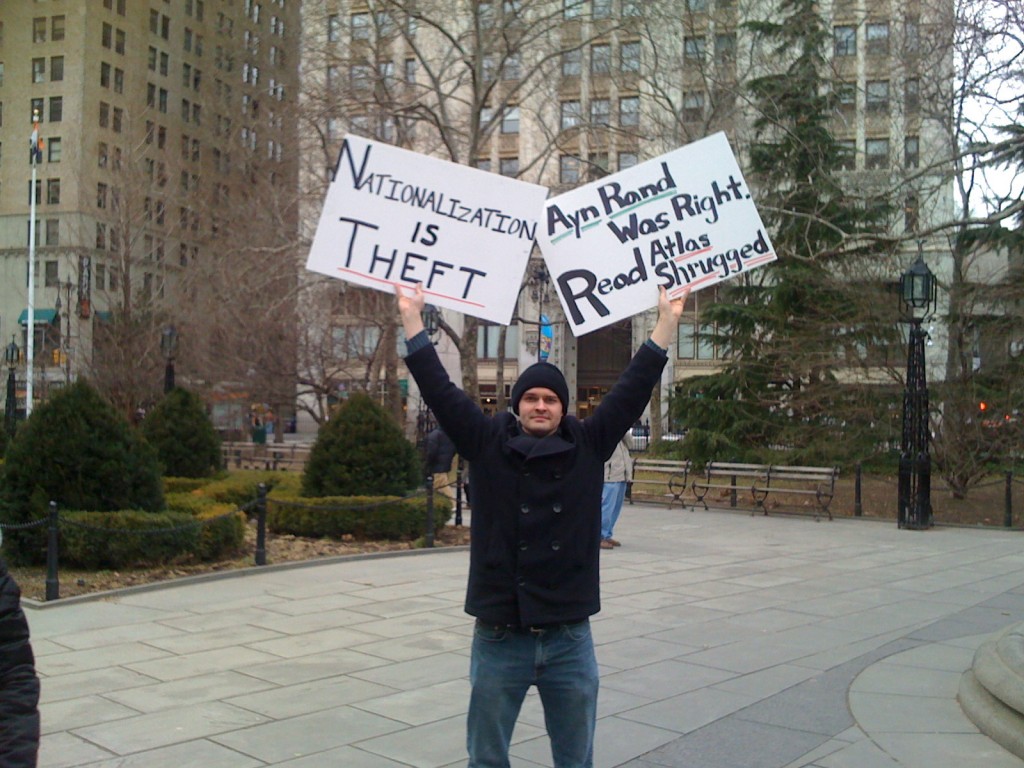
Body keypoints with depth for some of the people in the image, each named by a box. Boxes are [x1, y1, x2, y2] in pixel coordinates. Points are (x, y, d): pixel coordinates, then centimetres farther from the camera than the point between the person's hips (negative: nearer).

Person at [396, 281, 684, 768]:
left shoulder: (588, 446, 2)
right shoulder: (486, 443, -1)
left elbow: (634, 388, 2)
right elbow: (439, 389, -3)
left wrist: (666, 321, 2)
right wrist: (412, 318, -4)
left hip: (570, 640, 1)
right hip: (499, 638, -1)